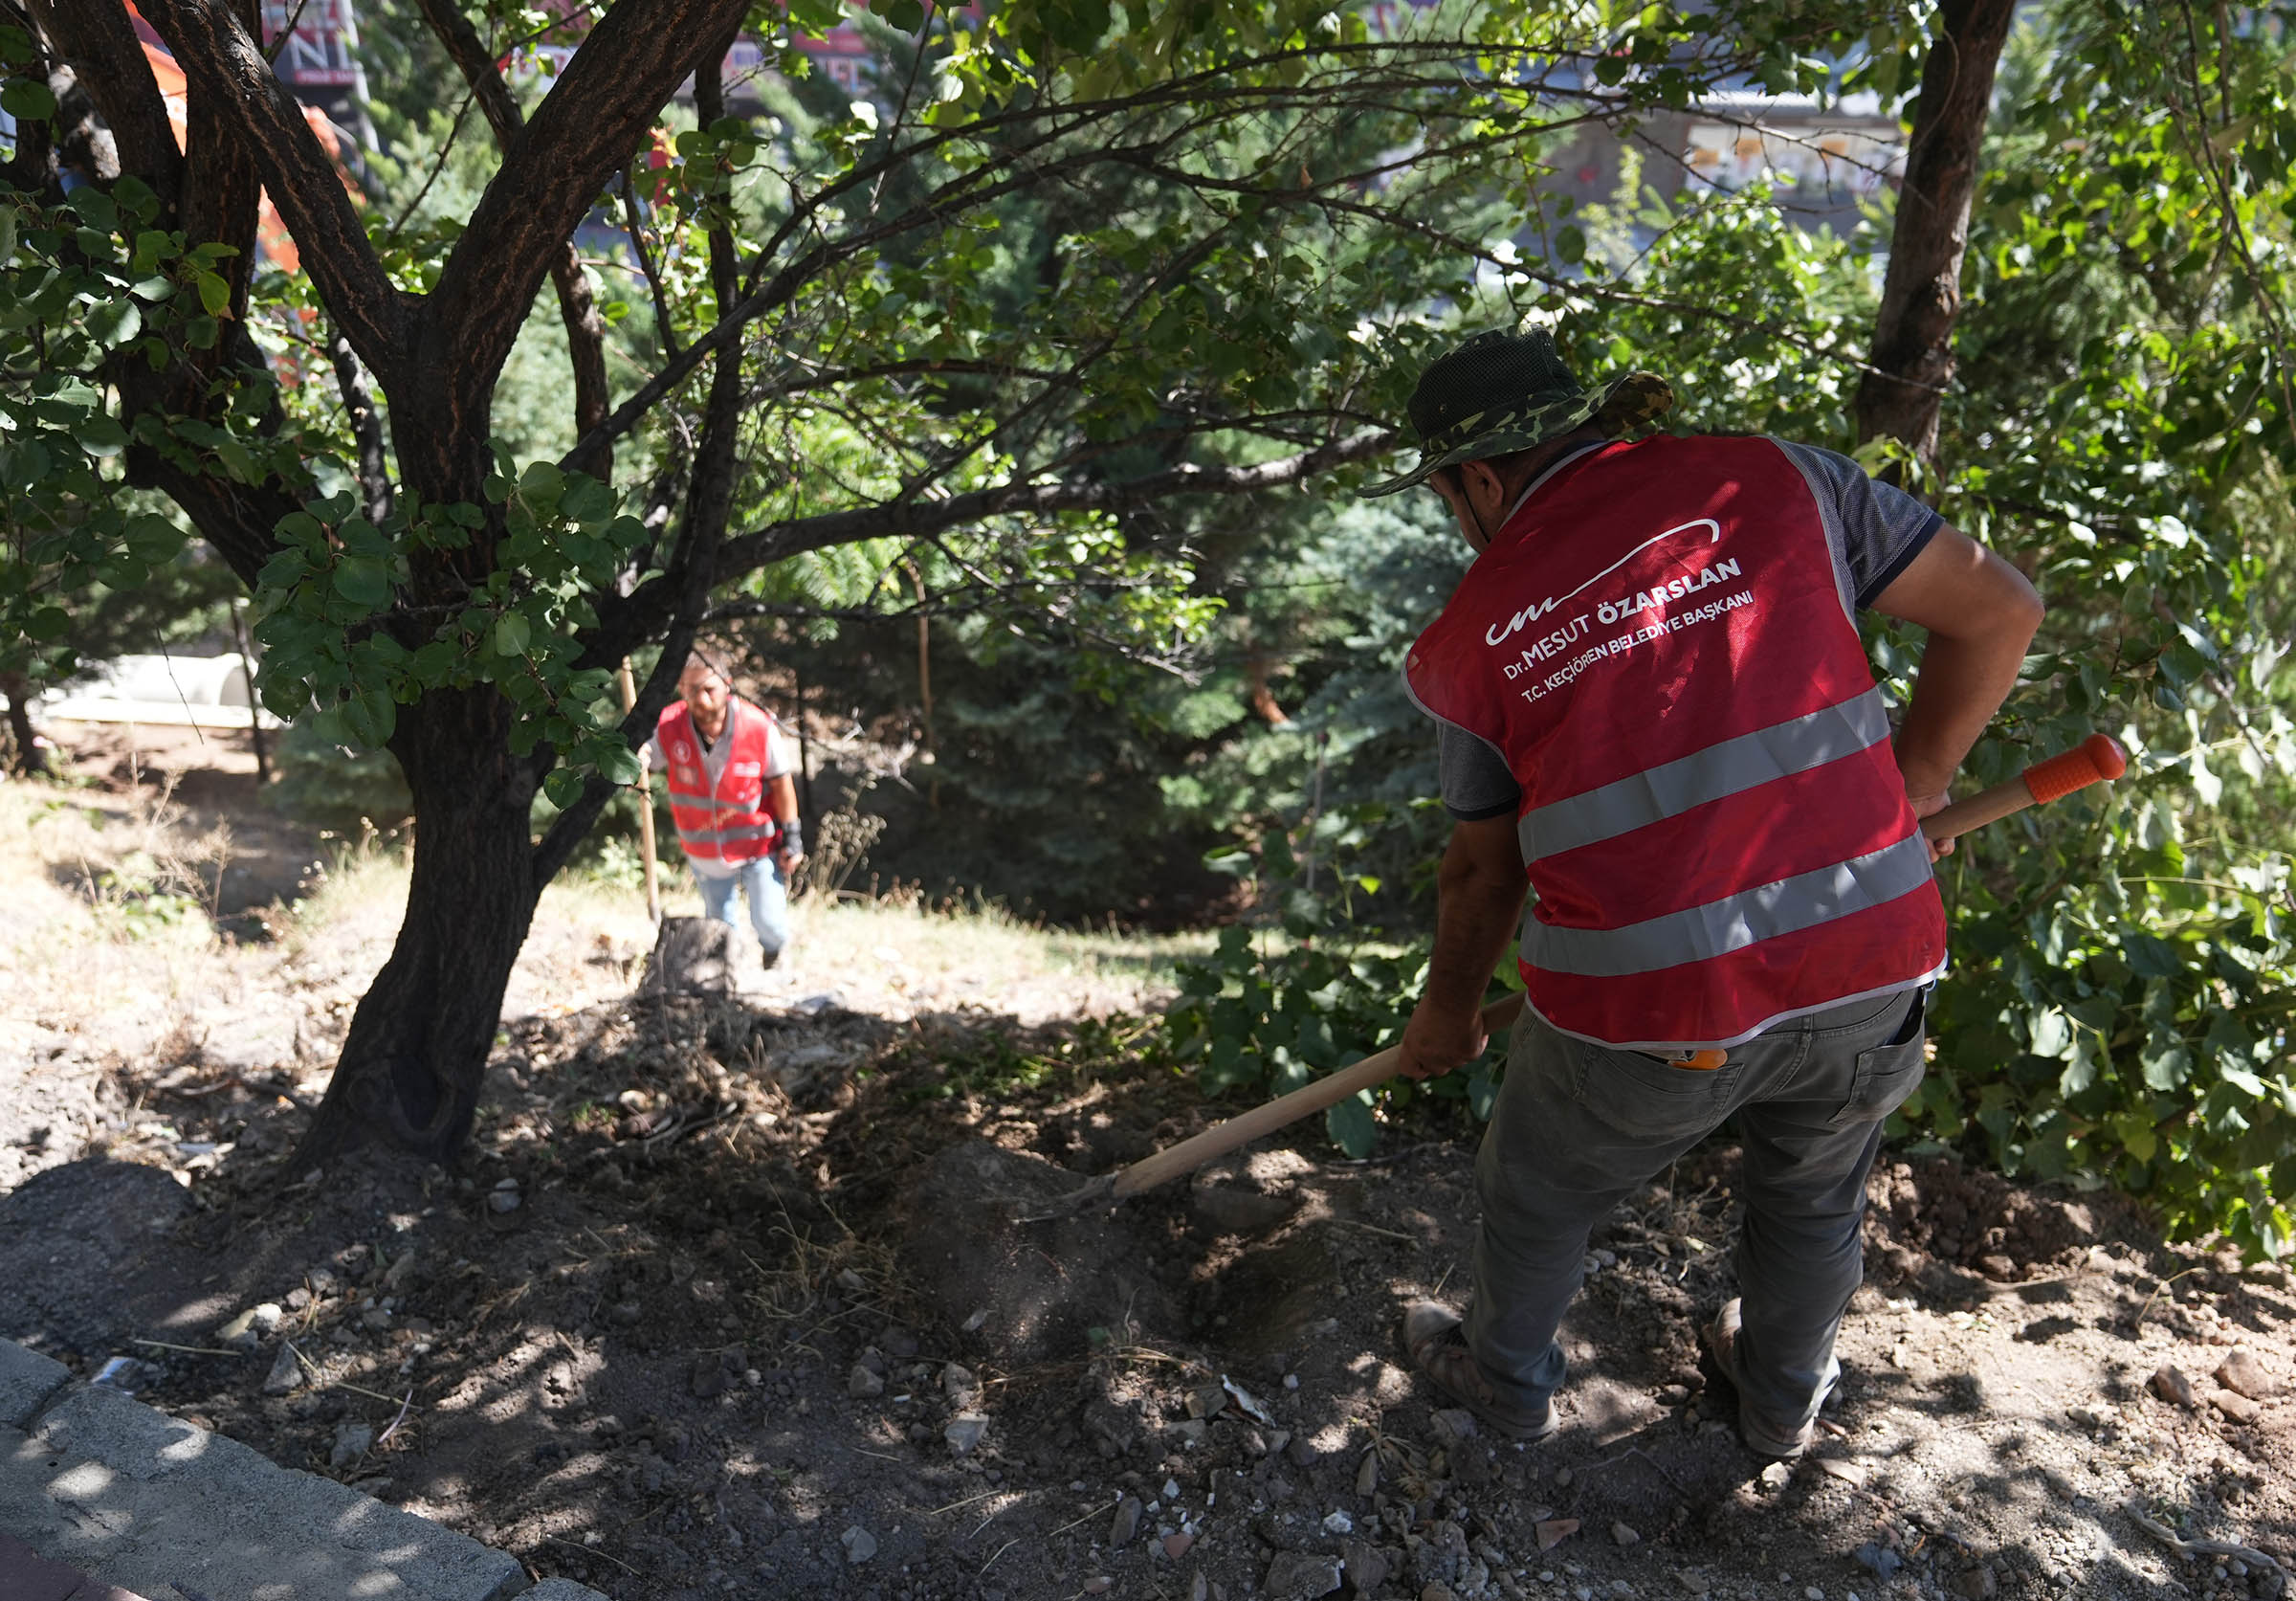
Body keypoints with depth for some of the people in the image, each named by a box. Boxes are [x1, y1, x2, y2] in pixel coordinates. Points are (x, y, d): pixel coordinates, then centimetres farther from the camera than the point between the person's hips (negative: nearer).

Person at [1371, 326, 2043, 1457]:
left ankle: (1507, 1381, 54)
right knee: (1813, 1197, 32)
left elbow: (1483, 869, 8)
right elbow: (1997, 610, 2)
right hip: (1866, 978, 3)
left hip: (1641, 1021, -2)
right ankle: (1783, 1398, 58)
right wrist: (1904, 793, 13)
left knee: (1534, 1200, 27)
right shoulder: (1773, 478, -1)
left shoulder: (1479, 636, -1)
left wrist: (1448, 1011, 25)